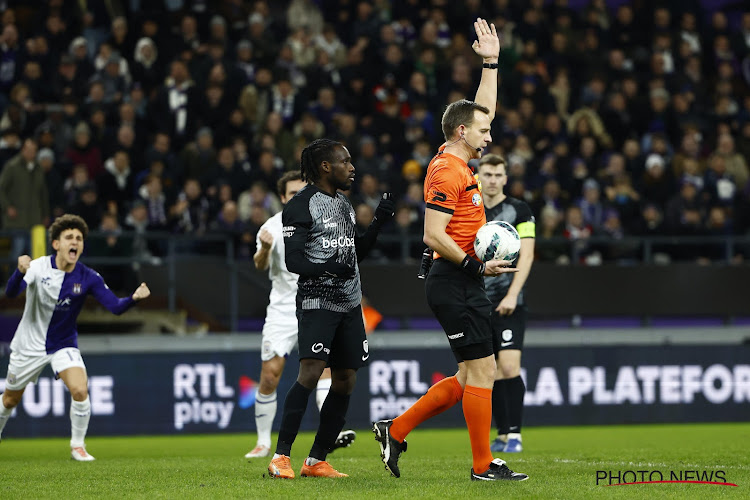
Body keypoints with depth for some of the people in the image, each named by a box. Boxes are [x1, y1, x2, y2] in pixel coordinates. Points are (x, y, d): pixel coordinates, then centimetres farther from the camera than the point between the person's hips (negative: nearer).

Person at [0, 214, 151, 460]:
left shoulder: (88, 278, -14)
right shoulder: (39, 267, -17)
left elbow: (115, 306, -20)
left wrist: (134, 298, -41)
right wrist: (20, 272, -52)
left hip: (64, 345, 0)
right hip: (30, 345, 0)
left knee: (80, 390, -23)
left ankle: (77, 446, -5)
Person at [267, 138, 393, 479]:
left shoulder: (344, 205, 19)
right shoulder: (300, 206, -8)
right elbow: (293, 261, -14)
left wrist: (378, 223, 14)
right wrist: (328, 268, -29)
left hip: (349, 304, 9)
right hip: (317, 301, -9)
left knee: (345, 381, 5)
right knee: (311, 372, -20)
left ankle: (316, 462, 12)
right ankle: (281, 457, -17)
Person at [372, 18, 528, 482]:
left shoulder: (460, 162, 14)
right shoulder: (447, 171, -14)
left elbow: (484, 110, 28)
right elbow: (434, 235, -20)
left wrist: (491, 62, 25)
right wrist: (477, 265, -20)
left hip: (465, 284, 10)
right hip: (455, 283, -10)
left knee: (473, 375, 11)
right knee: (482, 369, -7)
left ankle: (397, 430, 15)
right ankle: (484, 465, -2)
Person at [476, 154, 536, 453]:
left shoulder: (519, 210, -1)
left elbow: (526, 254, -7)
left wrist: (512, 295, -15)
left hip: (509, 303, -4)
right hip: (479, 303, 4)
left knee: (509, 367, -14)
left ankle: (514, 434, -8)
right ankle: (502, 434, 12)